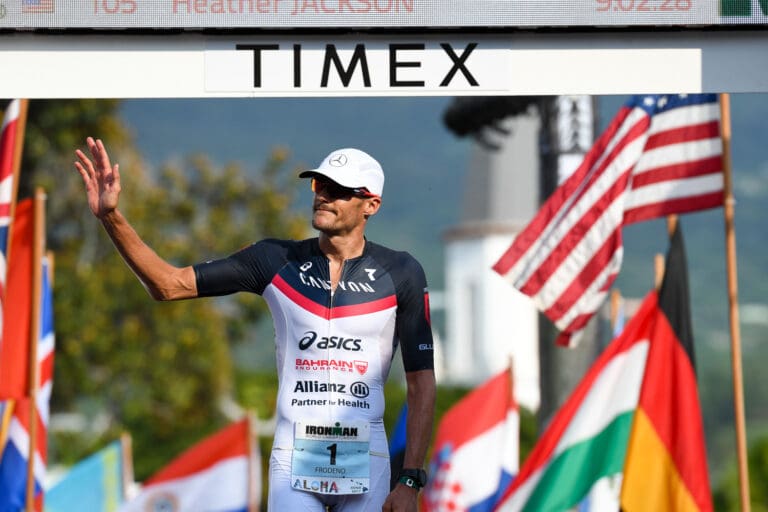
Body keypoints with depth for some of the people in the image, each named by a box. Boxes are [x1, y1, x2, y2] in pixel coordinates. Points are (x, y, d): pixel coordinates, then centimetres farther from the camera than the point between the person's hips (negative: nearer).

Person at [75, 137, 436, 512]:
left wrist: (410, 481, -7)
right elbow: (167, 284, 3)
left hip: (366, 463, 0)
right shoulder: (276, 260, 4)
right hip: (293, 460, 1)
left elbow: (422, 381, -1)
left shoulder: (400, 274, 0)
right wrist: (110, 216, -10)